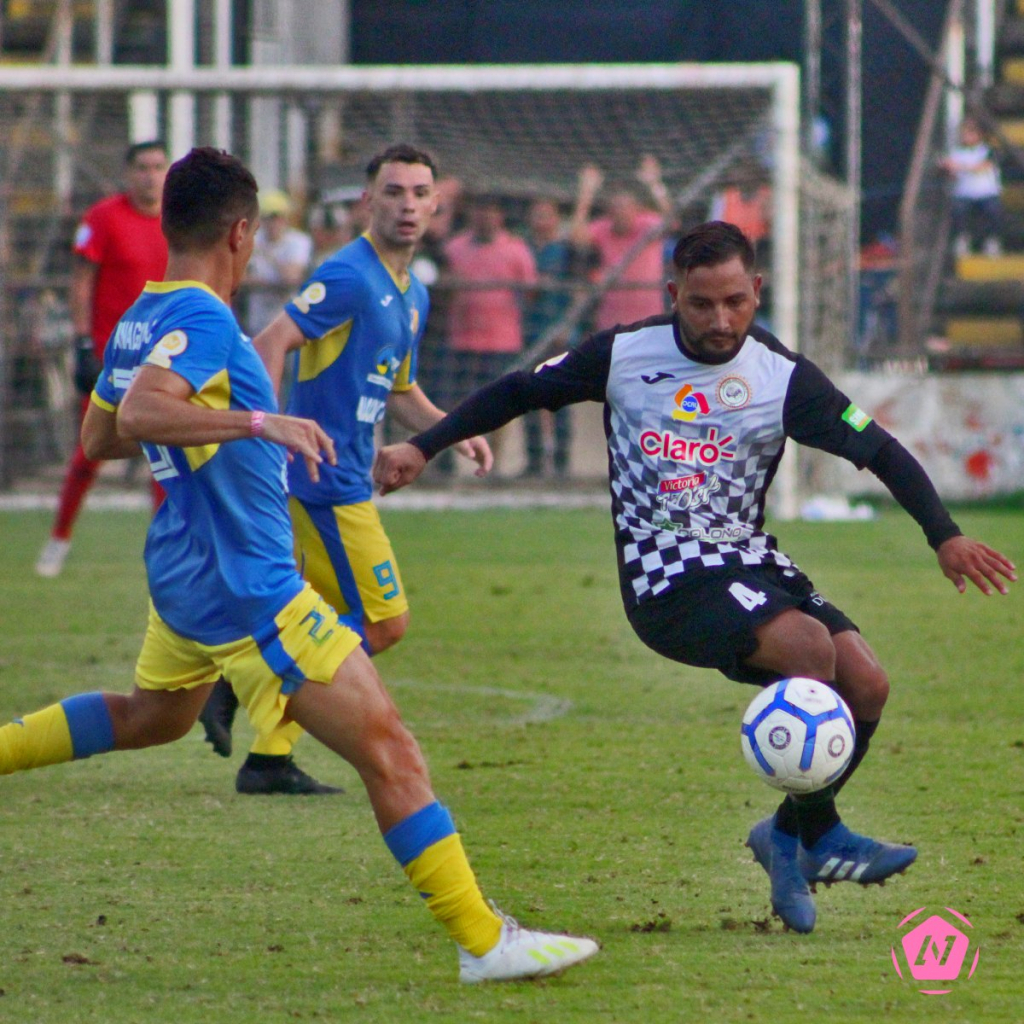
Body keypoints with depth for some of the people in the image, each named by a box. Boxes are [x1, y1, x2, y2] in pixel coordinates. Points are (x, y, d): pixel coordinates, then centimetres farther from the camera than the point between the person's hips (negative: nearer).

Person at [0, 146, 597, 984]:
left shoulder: (142, 319, 10)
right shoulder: (201, 320, -19)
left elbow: (97, 437, 22)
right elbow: (139, 415, -36)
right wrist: (259, 422, -39)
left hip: (184, 575, 10)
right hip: (247, 590, -10)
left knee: (152, 716, 36)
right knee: (388, 750, -9)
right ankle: (484, 940, -10)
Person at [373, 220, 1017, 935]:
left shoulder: (782, 377, -1)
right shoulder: (623, 354, -2)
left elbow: (880, 451, -1)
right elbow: (522, 392, 11)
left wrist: (945, 537, -13)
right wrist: (423, 447, 7)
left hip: (752, 563, 4)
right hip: (666, 582, -4)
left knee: (866, 682, -16)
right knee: (811, 647, -29)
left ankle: (792, 835, 8)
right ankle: (817, 835, -11)